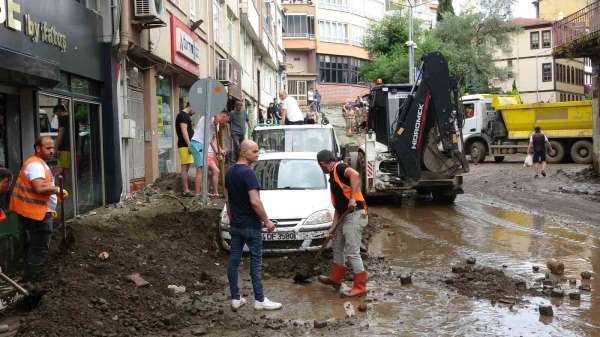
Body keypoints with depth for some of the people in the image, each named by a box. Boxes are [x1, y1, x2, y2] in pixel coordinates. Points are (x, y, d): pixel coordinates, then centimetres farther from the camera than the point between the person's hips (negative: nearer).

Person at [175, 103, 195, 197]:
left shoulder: (185, 116, 21)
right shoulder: (183, 115, -11)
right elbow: (184, 131, -19)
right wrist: (189, 144, -24)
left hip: (186, 145, 11)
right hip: (185, 145, -11)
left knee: (186, 168, 12)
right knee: (185, 168, -11)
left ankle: (185, 189, 16)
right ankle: (186, 190, -12)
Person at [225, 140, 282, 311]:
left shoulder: (230, 172, 8)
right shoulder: (248, 172, -19)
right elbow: (255, 202, -25)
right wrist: (266, 221, -16)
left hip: (235, 224, 8)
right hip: (251, 225, -8)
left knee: (234, 259, 9)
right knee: (255, 261, 0)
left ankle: (235, 299, 15)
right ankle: (259, 300, 5)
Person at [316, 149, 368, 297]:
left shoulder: (340, 168, -7)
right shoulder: (333, 178, 21)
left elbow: (355, 175, -30)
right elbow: (337, 206, 21)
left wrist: (353, 198, -32)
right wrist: (333, 227, 15)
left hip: (355, 214, -11)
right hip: (344, 216, 11)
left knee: (352, 252, -6)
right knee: (337, 245, 23)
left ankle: (360, 286, 4)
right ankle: (335, 278, 38)